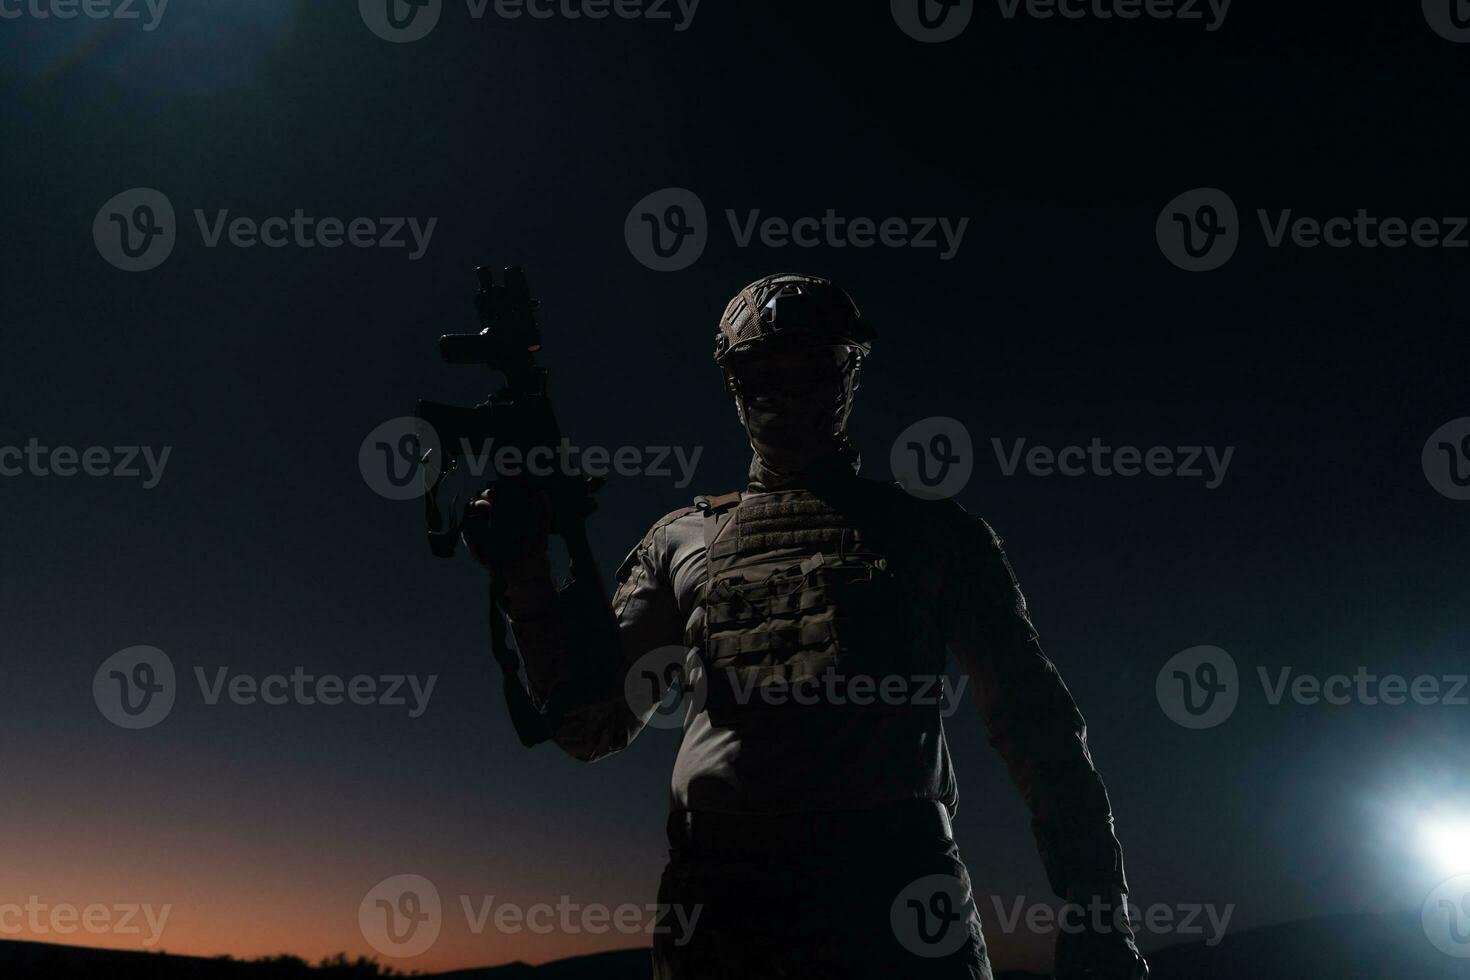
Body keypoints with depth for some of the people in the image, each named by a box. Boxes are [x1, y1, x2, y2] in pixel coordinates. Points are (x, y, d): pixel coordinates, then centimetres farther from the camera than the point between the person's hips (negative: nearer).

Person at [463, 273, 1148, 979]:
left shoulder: (935, 533, 11)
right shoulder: (683, 540, 15)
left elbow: (1035, 723, 8)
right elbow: (592, 724, 13)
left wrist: (1098, 908, -1)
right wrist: (524, 571, 2)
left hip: (896, 896, -1)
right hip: (717, 894, 2)